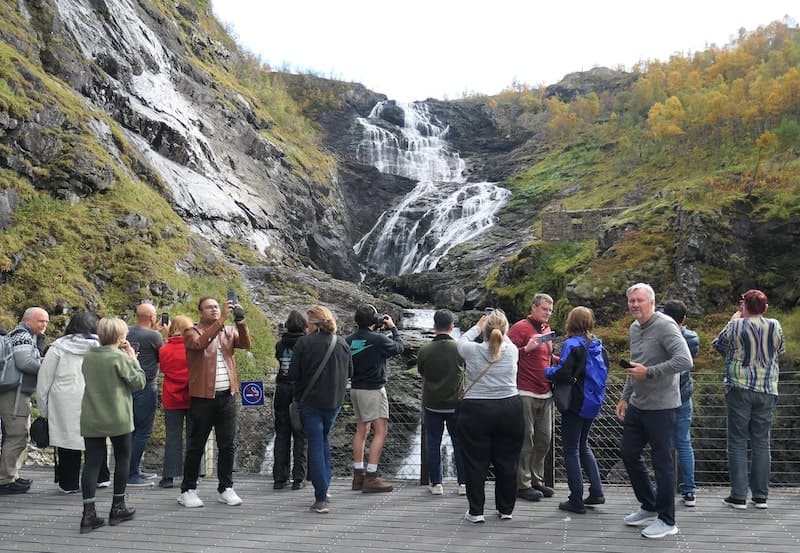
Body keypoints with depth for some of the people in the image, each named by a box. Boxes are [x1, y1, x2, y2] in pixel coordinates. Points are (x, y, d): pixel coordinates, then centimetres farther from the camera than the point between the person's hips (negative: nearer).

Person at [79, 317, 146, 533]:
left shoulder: (88, 357, 5)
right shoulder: (120, 357, -13)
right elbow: (139, 382, -8)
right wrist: (133, 359, 2)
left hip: (90, 419, 4)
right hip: (118, 419, -4)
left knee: (92, 463, 4)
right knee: (122, 459, 12)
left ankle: (89, 513, -1)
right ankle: (118, 508, 19)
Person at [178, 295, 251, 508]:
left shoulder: (229, 331, 11)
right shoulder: (192, 332, 0)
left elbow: (245, 344, -7)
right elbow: (200, 343, -23)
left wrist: (240, 321, -22)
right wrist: (221, 320, -29)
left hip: (227, 396, 4)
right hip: (202, 397, -4)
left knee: (227, 445, 8)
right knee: (196, 446, 5)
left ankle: (225, 488, 18)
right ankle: (188, 490, 16)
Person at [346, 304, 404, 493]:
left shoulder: (350, 340, 2)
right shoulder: (378, 339, -16)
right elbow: (399, 347, -2)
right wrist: (393, 327, 13)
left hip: (355, 388, 8)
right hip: (373, 389, -7)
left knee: (361, 430, 15)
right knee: (381, 431, -4)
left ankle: (358, 475, 19)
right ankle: (371, 478, -8)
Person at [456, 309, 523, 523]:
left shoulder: (472, 351, -8)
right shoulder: (512, 351, -2)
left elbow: (462, 340, 16)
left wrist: (478, 327, 29)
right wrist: (499, 331, 36)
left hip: (475, 412, -2)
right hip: (509, 411, 2)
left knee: (475, 462, 6)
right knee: (507, 461, 12)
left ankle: (476, 511, 12)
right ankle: (506, 509, 23)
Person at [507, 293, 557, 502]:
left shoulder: (546, 329, 18)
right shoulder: (520, 327, -7)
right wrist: (526, 348, -27)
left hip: (545, 394, 8)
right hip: (525, 393, -8)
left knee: (544, 438, 11)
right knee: (525, 439, -3)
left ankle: (537, 480, 23)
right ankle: (523, 485, 5)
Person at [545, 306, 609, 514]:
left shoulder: (572, 345, -16)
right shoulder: (598, 345, 4)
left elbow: (563, 373, -26)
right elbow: (605, 371, 13)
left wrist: (548, 372, -6)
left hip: (575, 404, -7)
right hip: (593, 403, 7)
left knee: (571, 450, 4)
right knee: (583, 445, 22)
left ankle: (576, 501, 8)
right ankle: (596, 492, 19)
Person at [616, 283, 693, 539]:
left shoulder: (664, 325, -16)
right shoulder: (634, 328, 10)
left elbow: (685, 360, -27)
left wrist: (649, 372, -25)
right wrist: (625, 397, 18)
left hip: (660, 406, -9)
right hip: (637, 404, 9)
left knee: (662, 461, 1)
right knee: (628, 453, 14)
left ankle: (666, 520, 16)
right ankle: (649, 507, 32)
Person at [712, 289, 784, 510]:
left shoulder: (736, 326, -9)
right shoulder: (775, 326, 1)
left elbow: (718, 345, 7)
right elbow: (781, 352, 16)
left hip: (739, 389, -3)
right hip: (767, 392, 3)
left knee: (738, 442, 3)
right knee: (761, 442, 10)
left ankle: (738, 496, 4)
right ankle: (760, 496, 14)